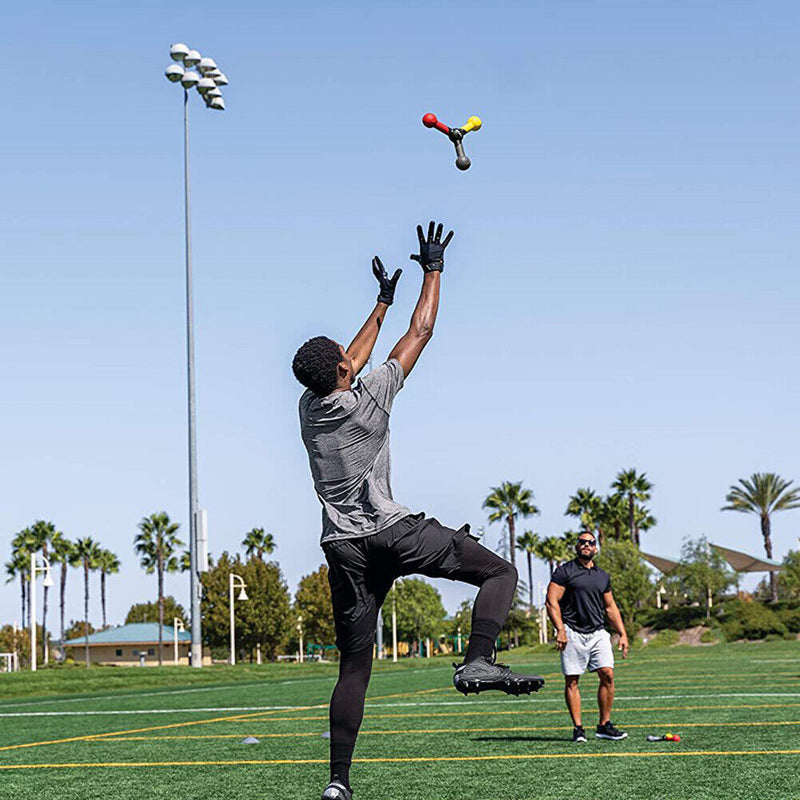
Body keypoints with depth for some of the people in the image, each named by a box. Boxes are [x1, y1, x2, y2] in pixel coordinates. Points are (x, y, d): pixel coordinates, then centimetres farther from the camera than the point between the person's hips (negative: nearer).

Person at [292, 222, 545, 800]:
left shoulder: (310, 406, 10)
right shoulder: (369, 398, -5)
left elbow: (354, 359, 28)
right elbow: (420, 333, 3)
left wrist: (382, 302, 38)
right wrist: (433, 269, 14)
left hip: (343, 547, 6)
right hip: (391, 532, -6)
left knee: (355, 666, 6)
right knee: (500, 572, 4)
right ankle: (477, 661, -18)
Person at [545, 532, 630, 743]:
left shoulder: (603, 576, 18)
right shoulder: (565, 571, 2)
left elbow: (610, 607, 24)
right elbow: (552, 601, -5)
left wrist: (622, 633, 16)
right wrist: (560, 630, -15)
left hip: (598, 632, 4)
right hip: (572, 632, -4)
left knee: (607, 675, -7)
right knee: (572, 680, -4)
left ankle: (604, 726, 1)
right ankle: (578, 728, 1)